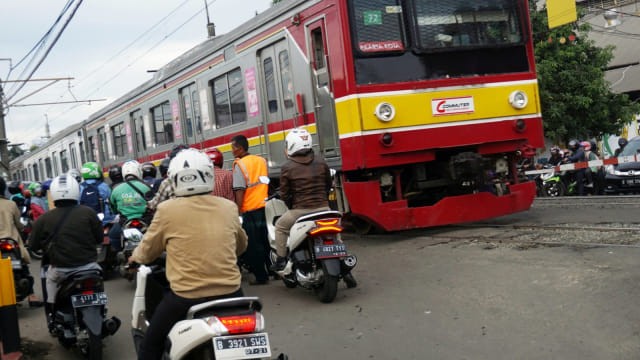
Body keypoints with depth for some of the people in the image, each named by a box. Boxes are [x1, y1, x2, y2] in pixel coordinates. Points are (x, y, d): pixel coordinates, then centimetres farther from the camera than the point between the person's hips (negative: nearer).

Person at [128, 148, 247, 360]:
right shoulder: (229, 207, 2)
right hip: (230, 292, 4)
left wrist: (135, 257, 28)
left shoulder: (167, 210, -8)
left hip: (187, 296, -3)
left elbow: (147, 252, 5)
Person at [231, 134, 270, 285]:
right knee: (267, 243, 15)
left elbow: (239, 191, -15)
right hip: (265, 207, 6)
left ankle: (261, 276, 5)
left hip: (250, 211, -6)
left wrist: (238, 211, -12)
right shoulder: (262, 160, 9)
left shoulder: (239, 164, -10)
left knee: (253, 246, 2)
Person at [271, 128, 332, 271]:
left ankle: (281, 260, 16)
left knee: (280, 227, 20)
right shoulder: (321, 163, 4)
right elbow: (328, 185, 14)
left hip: (300, 210, -3)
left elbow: (284, 194, -2)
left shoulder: (287, 168, -7)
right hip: (323, 208, 3)